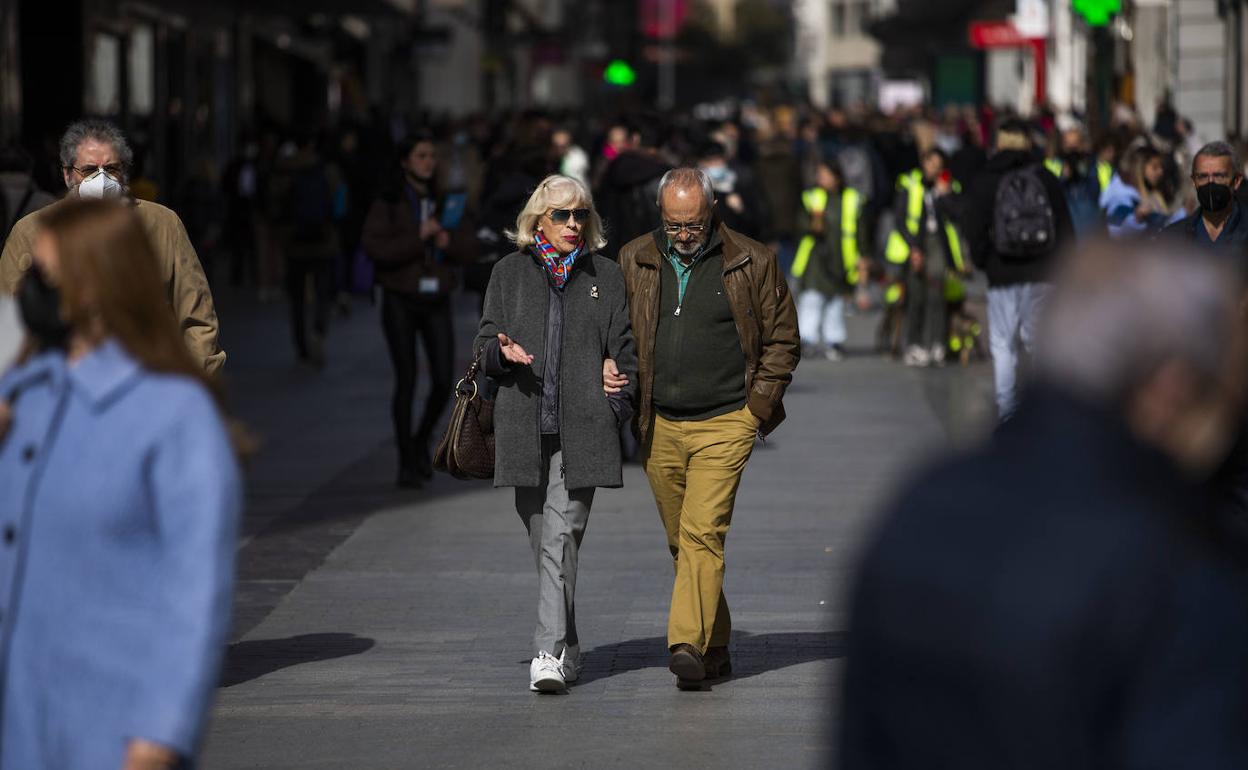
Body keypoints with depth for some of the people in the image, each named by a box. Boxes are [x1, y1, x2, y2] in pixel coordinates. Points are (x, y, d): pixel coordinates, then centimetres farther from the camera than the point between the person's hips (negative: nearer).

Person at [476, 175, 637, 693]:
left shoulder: (605, 275, 10)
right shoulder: (510, 273, 11)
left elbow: (624, 349, 11)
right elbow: (485, 345, 11)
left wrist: (619, 407, -1)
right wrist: (504, 353, -12)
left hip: (582, 429, -2)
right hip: (524, 426, 2)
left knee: (561, 537, -14)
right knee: (542, 541, 8)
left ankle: (549, 652, -17)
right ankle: (567, 645, 24)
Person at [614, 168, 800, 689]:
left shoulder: (752, 263, 0)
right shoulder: (633, 262, 7)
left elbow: (782, 340, 6)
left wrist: (756, 406, -1)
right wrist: (612, 376, -1)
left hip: (724, 425, -4)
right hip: (659, 427, 4)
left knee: (702, 533, -17)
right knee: (682, 541, 10)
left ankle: (688, 645, -21)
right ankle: (715, 648, 20)